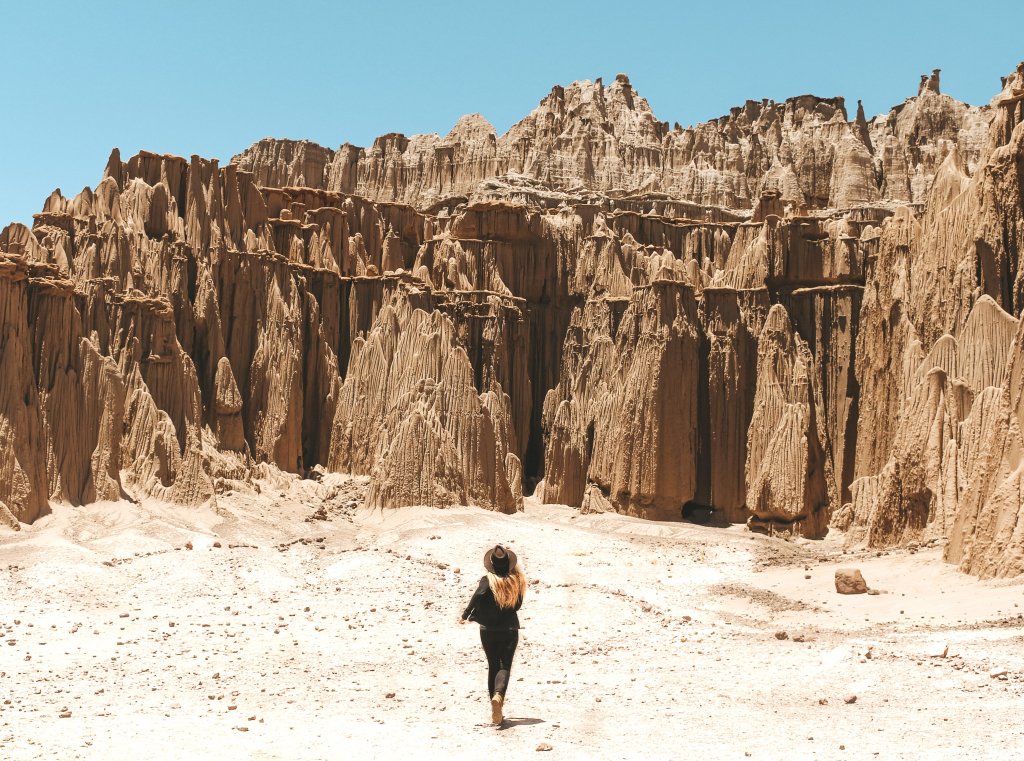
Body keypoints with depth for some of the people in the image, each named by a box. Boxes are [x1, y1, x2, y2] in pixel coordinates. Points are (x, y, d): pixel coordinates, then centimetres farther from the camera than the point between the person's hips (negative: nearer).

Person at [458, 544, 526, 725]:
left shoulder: (488, 580, -9)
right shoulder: (515, 581, 0)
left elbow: (477, 597, -27)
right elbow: (518, 605, 10)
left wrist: (465, 615, -27)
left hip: (488, 630, 0)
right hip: (510, 630, 0)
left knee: (493, 666, 13)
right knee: (505, 666, -3)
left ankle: (496, 709, 14)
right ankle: (498, 695, -32)